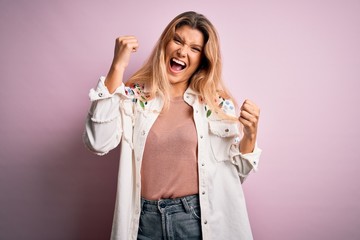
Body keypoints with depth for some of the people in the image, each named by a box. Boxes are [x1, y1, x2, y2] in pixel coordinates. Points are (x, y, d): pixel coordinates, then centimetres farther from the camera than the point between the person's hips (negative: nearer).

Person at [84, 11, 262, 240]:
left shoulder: (217, 103, -1)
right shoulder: (134, 96, -3)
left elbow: (236, 169, 3)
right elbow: (98, 143, -20)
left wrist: (250, 134, -16)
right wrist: (118, 67, -19)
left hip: (200, 219, 1)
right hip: (145, 220, 0)